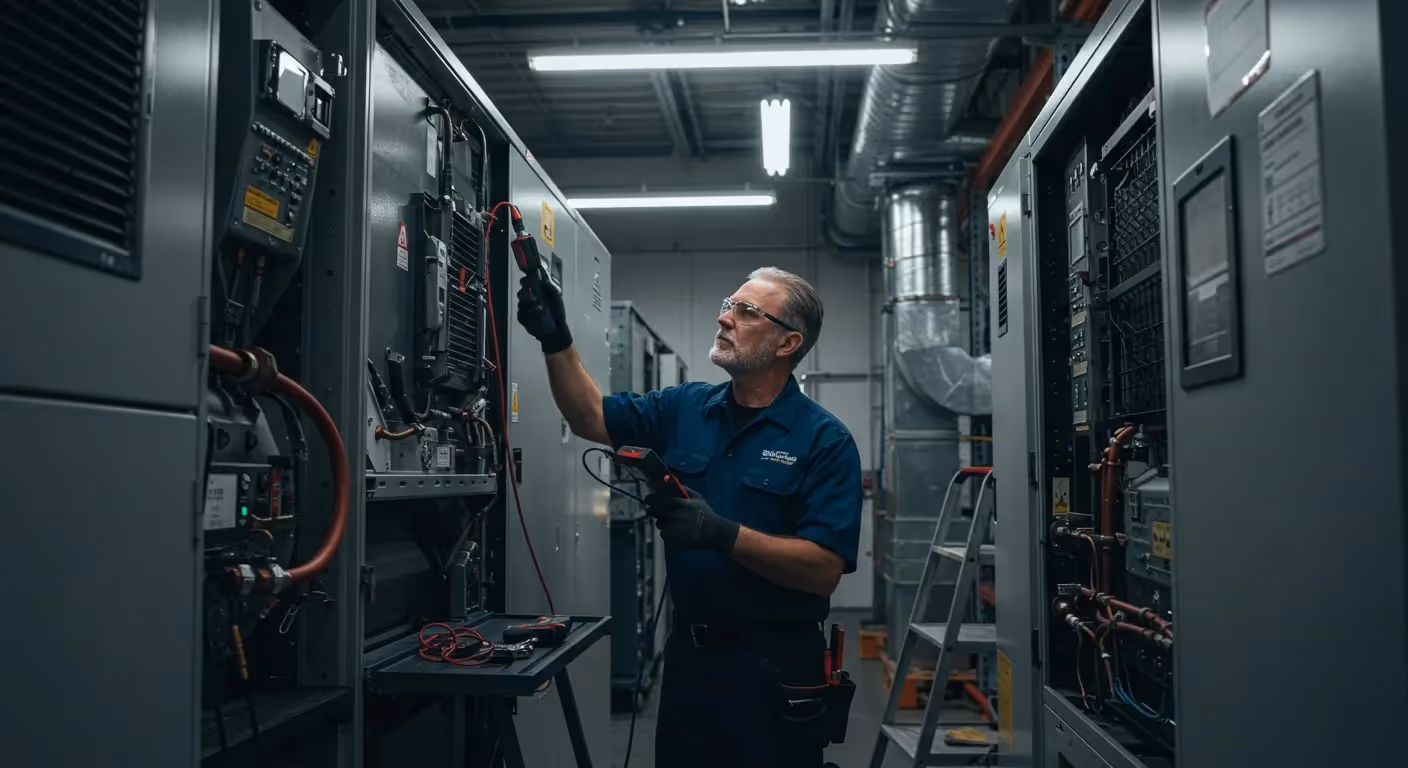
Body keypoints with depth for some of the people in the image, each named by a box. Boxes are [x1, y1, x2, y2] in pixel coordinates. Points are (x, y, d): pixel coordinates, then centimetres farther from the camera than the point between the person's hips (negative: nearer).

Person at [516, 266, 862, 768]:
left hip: (776, 668, -5)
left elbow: (825, 569, -19)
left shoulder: (825, 440, -12)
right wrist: (556, 339, -7)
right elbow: (590, 416, 6)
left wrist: (723, 533, -28)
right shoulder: (683, 409, 5)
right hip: (689, 654, 5)